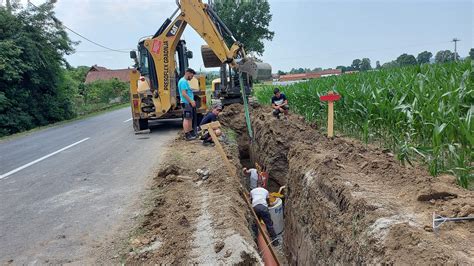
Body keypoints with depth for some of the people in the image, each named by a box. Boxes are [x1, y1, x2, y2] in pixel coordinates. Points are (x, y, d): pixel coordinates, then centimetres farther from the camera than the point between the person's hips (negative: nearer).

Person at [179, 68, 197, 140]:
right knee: (187, 119, -8)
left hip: (189, 103, 11)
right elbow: (184, 94, -22)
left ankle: (191, 132, 24)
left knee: (190, 118, 15)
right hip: (186, 103, -11)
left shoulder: (185, 81, 19)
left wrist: (192, 101, 20)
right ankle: (187, 135, -6)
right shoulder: (183, 81, -14)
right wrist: (191, 101, -20)